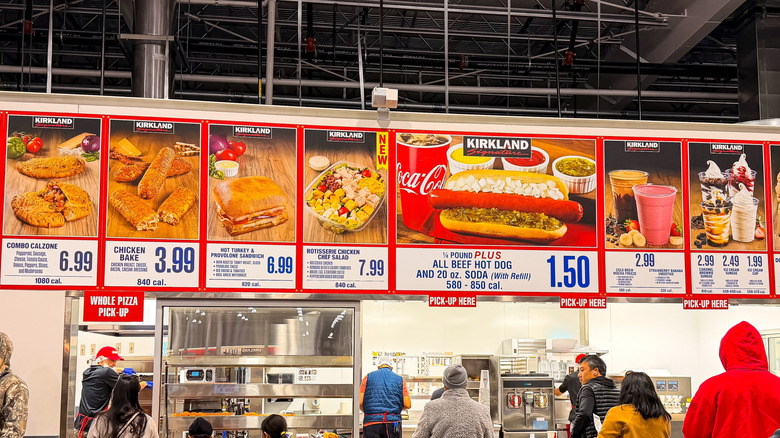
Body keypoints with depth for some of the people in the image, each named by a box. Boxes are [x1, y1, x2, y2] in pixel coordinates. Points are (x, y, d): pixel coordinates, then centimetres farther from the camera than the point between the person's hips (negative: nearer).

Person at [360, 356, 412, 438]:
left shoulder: (368, 377, 7)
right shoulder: (399, 379, 9)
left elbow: (360, 402, 0)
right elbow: (407, 405, 2)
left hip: (371, 422, -1)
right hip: (393, 423, 1)